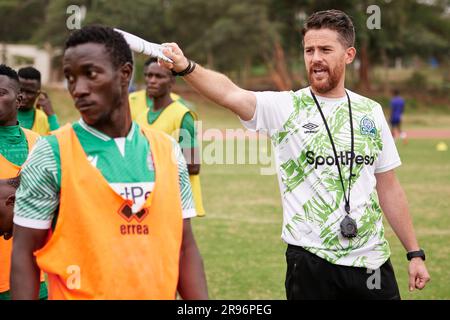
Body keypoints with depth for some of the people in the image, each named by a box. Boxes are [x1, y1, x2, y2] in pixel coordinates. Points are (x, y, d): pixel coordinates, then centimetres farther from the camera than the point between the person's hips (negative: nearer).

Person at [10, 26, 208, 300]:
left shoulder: (167, 149, 2)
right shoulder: (51, 154, -8)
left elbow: (185, 247, 5)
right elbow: (25, 253, -8)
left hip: (160, 293, 4)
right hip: (79, 293, -4)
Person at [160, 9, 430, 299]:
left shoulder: (371, 112, 6)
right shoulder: (285, 107, -4)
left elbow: (388, 188, 12)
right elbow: (230, 93, -23)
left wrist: (415, 253, 11)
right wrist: (185, 67, -41)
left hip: (372, 261, 3)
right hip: (310, 262, -3)